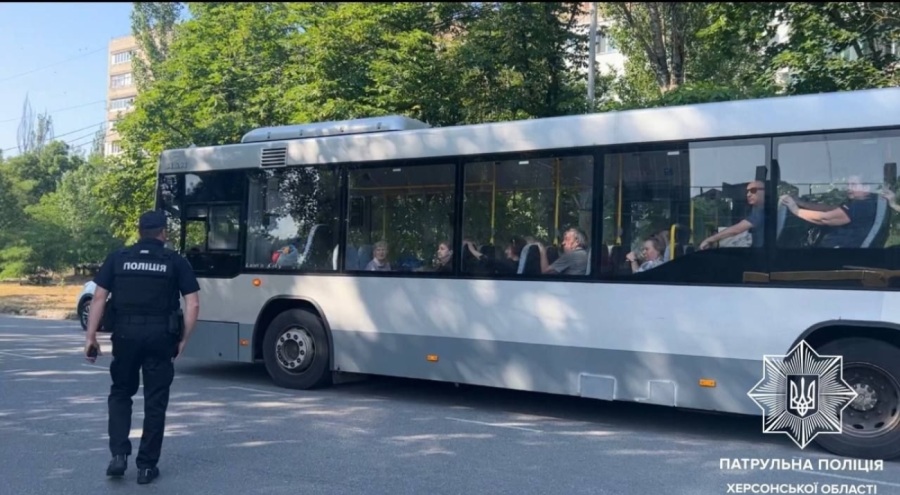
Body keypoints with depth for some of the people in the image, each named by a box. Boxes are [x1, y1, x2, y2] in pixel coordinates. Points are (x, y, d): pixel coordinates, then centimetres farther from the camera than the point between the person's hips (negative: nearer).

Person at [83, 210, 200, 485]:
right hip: (160, 335, -1)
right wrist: (183, 339, 3)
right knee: (155, 401, 9)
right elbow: (193, 304, -4)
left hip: (125, 334, 1)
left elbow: (99, 299, 0)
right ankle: (147, 465, 13)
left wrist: (91, 336, 2)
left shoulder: (117, 258, 7)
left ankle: (119, 454, 7)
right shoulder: (175, 261, 3)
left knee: (120, 393, 20)